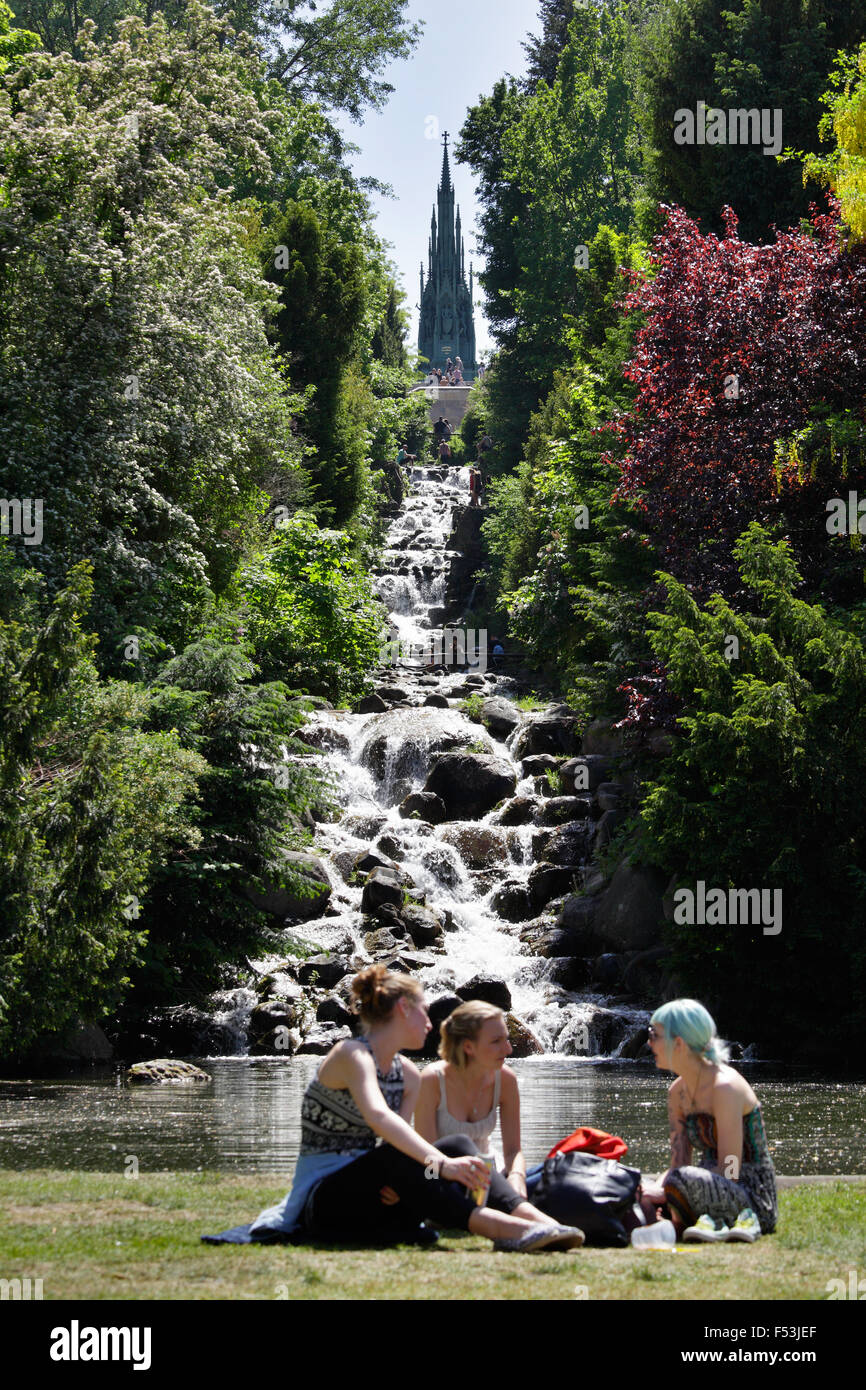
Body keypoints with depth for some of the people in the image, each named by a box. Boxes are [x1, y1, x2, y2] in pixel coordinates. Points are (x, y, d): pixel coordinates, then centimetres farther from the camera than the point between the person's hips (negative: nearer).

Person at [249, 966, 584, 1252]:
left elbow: (401, 1135, -2)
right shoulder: (352, 1055, -14)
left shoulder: (409, 1076, 14)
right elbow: (378, 1118, -33)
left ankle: (525, 1219, -43)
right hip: (324, 1198, -7)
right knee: (394, 1156, -37)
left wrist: (398, 1188, -25)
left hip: (372, 1199, 7)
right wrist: (440, 1164, -47)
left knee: (458, 1147, -16)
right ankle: (485, 1222, -49)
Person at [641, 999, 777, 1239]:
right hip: (715, 1190, 9)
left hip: (754, 1200, -9)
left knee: (684, 1179, -36)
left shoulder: (725, 1087, -19)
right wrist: (651, 1190, -16)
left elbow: (729, 1172, -22)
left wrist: (664, 1192, -25)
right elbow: (678, 1163, 6)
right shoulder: (678, 1091, 8)